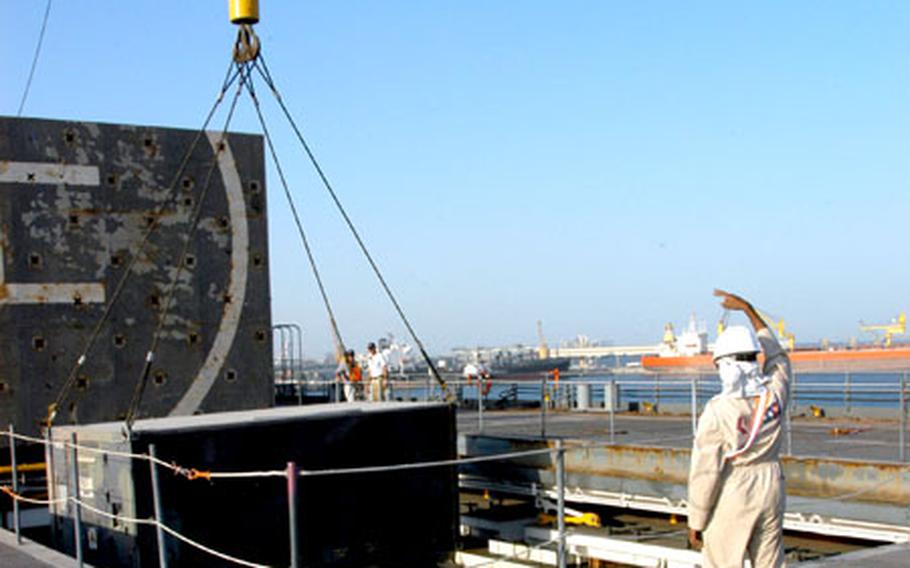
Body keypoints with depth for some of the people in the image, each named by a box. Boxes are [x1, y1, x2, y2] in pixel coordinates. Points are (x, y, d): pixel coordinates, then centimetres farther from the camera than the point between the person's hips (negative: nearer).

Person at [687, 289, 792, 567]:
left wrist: (695, 522, -5)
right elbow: (778, 358, 17)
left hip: (730, 501, -5)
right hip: (770, 491, 5)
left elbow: (705, 472, -17)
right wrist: (747, 308, 18)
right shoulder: (775, 394, -6)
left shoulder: (717, 412, -20)